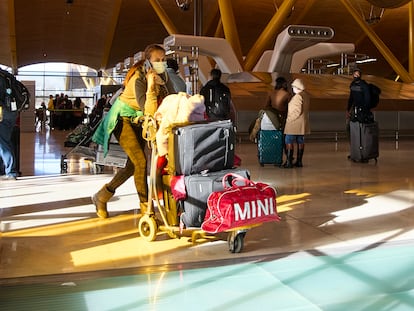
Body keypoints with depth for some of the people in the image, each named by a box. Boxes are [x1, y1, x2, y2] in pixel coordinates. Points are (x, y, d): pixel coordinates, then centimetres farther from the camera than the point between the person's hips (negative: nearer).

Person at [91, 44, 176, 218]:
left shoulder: (163, 75, -6)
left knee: (134, 164, 10)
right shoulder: (139, 78, -28)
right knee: (141, 161, -17)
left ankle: (102, 196, 25)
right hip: (123, 118, -8)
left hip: (138, 121, 8)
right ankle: (145, 207, -7)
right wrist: (151, 86, -44)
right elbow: (149, 112, -36)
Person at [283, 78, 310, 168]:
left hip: (294, 123, -9)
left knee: (289, 142, -5)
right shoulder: (306, 95, 10)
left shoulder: (298, 96, -18)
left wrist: (289, 119, -14)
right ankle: (299, 161, 16)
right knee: (300, 142, 11)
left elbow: (297, 111, -22)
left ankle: (289, 162, -7)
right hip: (302, 124, 9)